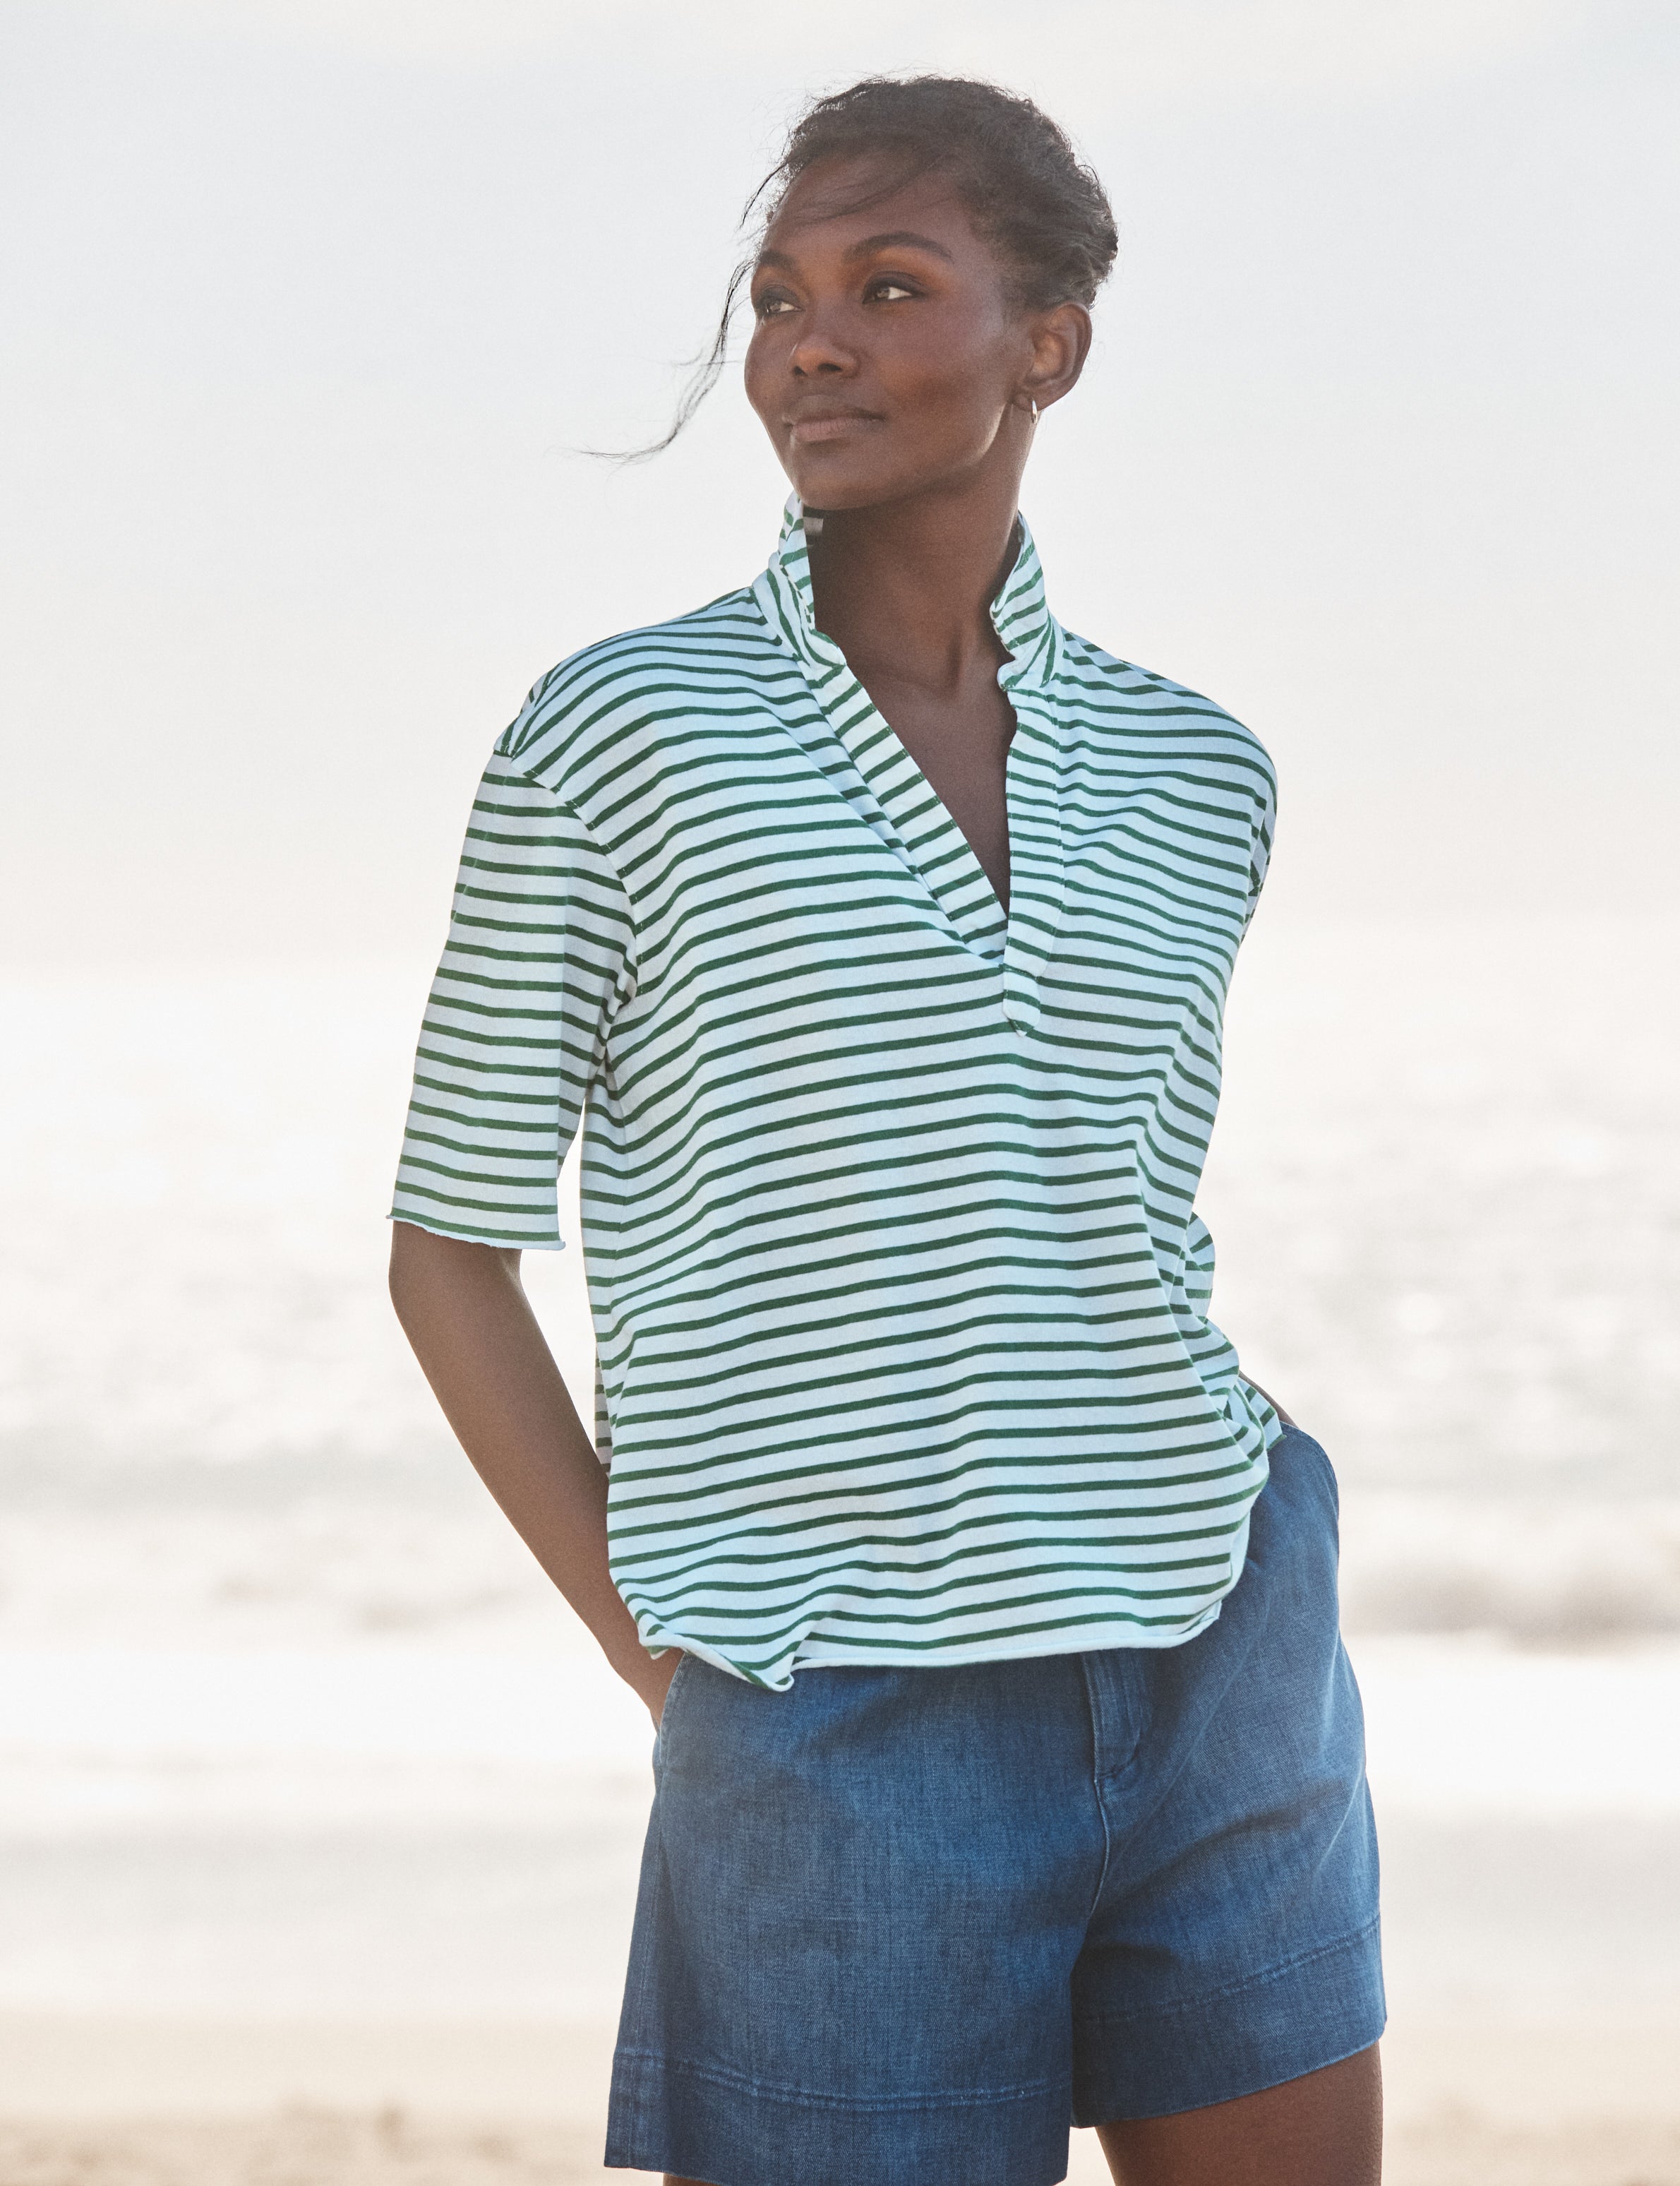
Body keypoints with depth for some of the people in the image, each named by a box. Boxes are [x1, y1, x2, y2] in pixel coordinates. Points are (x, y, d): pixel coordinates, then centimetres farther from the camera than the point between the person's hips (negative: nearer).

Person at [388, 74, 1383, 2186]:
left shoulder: (1195, 777, 9)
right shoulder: (614, 741, -2)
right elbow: (449, 1252, 2)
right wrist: (664, 1649, -4)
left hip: (1225, 1676, 4)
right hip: (845, 1748, -4)